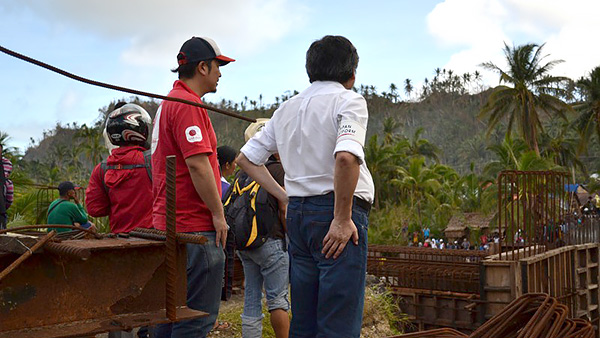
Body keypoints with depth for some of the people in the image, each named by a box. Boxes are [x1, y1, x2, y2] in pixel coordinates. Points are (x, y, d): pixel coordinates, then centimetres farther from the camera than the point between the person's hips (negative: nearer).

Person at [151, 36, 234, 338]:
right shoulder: (189, 104, -13)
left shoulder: (168, 103, 19)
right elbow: (197, 164, -21)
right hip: (195, 225, -10)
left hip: (166, 223, 10)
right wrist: (218, 214, -14)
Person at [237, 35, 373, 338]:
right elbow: (346, 157, -25)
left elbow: (246, 158, 20)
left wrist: (283, 196, 15)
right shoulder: (349, 101, -6)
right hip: (334, 211, -7)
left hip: (297, 212, 7)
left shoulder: (286, 109, 15)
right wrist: (342, 219, -18)